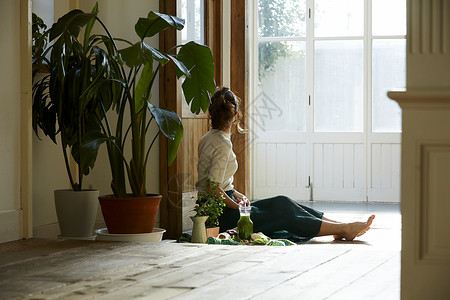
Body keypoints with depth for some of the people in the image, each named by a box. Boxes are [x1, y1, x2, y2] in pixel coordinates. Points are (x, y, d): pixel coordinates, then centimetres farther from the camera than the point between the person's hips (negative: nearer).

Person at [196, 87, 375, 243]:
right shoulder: (223, 144, -20)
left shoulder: (207, 139, 10)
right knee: (284, 216, -3)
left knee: (283, 203, 9)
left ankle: (341, 227, 10)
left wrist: (236, 195, 8)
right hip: (222, 216, -9)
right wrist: (235, 204, -12)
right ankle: (344, 229, 4)